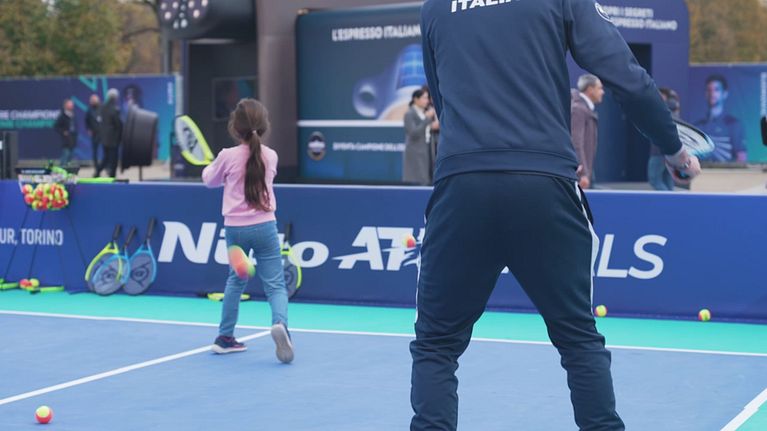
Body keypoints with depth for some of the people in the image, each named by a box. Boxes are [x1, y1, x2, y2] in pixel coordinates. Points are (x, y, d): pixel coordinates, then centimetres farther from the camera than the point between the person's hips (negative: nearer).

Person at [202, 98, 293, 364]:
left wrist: (213, 166, 32)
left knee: (236, 280, 21)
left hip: (235, 228, 1)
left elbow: (210, 180, 12)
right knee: (275, 284, -1)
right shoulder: (270, 156, 1)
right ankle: (280, 323, -31)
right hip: (264, 226, -1)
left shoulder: (228, 156, -7)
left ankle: (225, 337, 26)